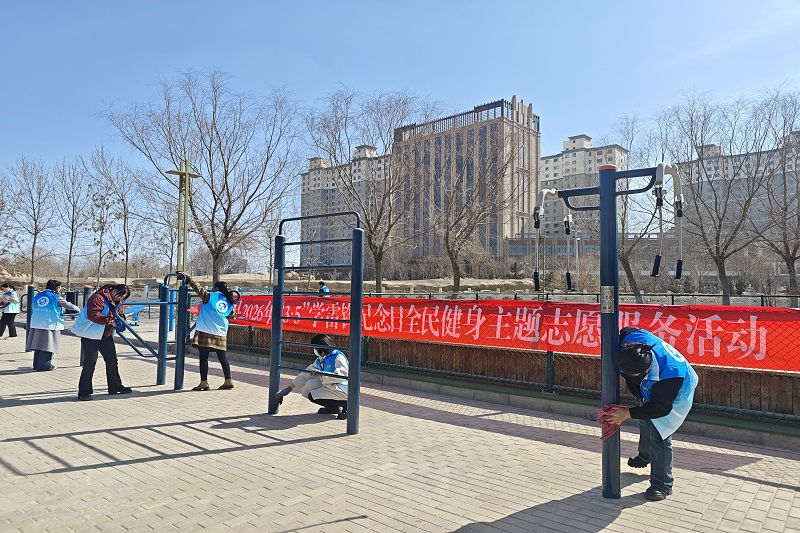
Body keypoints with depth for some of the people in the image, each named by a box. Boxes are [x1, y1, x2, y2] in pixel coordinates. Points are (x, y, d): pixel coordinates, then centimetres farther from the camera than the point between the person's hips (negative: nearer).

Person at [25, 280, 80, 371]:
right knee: (47, 346, 1)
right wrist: (78, 309, 18)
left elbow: (32, 307, 21)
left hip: (36, 325, 7)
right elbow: (69, 306, 1)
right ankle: (44, 366, 4)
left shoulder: (37, 296, 11)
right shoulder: (56, 298, -8)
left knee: (38, 345, 13)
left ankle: (37, 365, 20)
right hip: (51, 325, -6)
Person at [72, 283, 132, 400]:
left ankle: (115, 387, 24)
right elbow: (93, 315, -29)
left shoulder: (115, 302, 13)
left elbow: (118, 317, 16)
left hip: (106, 336, 9)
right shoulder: (98, 298, -17)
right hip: (91, 335, -9)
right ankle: (84, 392, 1)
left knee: (112, 361, 13)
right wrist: (109, 321, -26)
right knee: (90, 363, -7)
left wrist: (120, 314, -8)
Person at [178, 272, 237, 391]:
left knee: (203, 358, 2)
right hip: (221, 334, 5)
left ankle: (204, 383, 3)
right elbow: (232, 316, 24)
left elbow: (197, 288, 2)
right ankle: (228, 381, 13)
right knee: (223, 358, 10)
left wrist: (187, 277, 12)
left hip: (206, 332, -5)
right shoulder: (229, 302, 12)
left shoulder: (210, 296, -1)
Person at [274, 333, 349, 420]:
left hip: (341, 390, -9)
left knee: (312, 396, -15)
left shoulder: (338, 357, -15)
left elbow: (342, 375, -28)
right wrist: (288, 389, 10)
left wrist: (321, 375, -28)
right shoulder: (319, 361, 10)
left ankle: (345, 404, -10)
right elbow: (306, 374, 12)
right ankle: (334, 407, 3)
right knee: (309, 384, -1)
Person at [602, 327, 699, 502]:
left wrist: (628, 414, -33)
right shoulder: (630, 339, -35)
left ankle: (662, 485, 3)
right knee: (645, 422, 26)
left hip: (675, 395, -7)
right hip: (651, 390, 7)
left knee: (659, 435, -14)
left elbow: (660, 408, -34)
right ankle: (645, 456, 54)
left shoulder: (670, 373, -46)